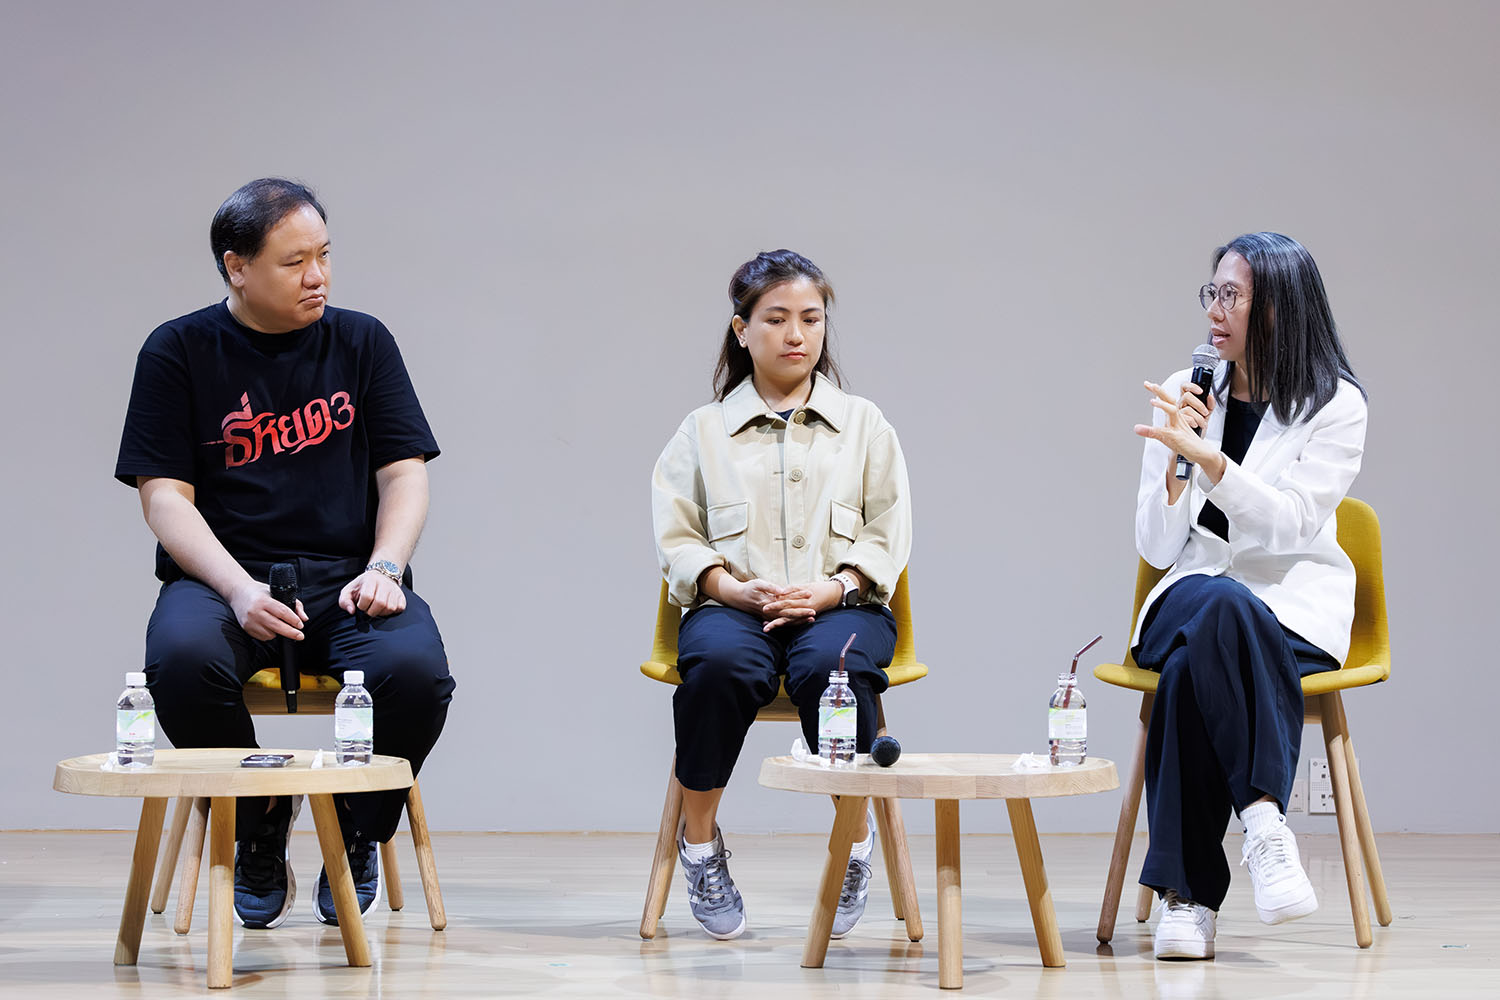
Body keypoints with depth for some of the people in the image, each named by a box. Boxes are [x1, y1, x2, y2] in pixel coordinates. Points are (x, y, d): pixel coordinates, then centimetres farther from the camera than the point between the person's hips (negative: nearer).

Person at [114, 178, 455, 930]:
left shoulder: (360, 341, 11)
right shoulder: (178, 353, 5)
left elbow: (403, 473, 9)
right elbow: (164, 497, -2)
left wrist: (384, 569, -12)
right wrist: (239, 590, -18)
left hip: (346, 579, 1)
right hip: (222, 578, -1)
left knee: (414, 670, -31)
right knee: (182, 659, -36)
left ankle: (359, 828, 2)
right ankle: (258, 827, -5)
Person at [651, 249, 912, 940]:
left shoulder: (863, 424, 19)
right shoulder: (705, 430, 17)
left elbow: (888, 533, 9)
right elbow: (676, 536, 7)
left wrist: (834, 587, -11)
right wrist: (735, 588, -12)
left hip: (840, 606, 0)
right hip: (735, 607, 0)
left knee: (831, 667, -37)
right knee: (718, 664, -37)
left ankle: (855, 841, -15)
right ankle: (699, 840, -17)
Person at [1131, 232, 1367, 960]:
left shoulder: (1336, 407, 0)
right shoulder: (1184, 394, 10)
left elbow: (1289, 524, -16)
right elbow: (1156, 549, 6)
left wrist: (1205, 454, -25)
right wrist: (1174, 459, -10)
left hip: (1293, 612, -2)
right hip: (1193, 596, 2)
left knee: (1194, 666, -36)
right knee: (1216, 607, -37)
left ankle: (1185, 890, -37)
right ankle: (1263, 818, -44)